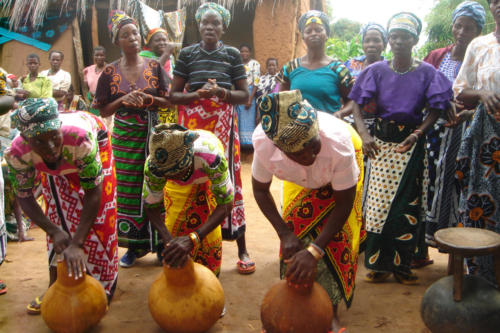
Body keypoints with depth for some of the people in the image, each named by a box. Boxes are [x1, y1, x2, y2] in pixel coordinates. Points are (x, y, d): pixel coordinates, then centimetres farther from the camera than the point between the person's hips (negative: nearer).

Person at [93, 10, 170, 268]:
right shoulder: (110, 72, 3)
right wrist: (124, 100, -13)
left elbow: (169, 101, 3)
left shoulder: (154, 67, 3)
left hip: (152, 133, -1)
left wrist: (148, 99, -15)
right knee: (128, 189, 3)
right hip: (125, 137, 1)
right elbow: (103, 111, 3)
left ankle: (159, 242, 12)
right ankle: (134, 244, 16)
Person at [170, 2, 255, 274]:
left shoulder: (232, 54, 8)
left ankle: (242, 250, 6)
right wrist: (197, 94, -13)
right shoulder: (187, 54, 8)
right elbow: (173, 95, 5)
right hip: (193, 123, 1)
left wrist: (221, 92, -12)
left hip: (223, 123, -1)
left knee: (228, 180, -2)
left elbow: (245, 95, 6)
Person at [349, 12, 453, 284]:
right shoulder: (377, 70, 2)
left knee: (407, 203, 3)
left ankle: (401, 264, 16)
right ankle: (378, 263, 12)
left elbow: (435, 109, 1)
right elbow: (357, 104, -2)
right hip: (381, 141, 0)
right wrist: (364, 135, -17)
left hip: (411, 144, 0)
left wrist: (418, 133, -16)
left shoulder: (427, 73, 0)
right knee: (378, 202, -1)